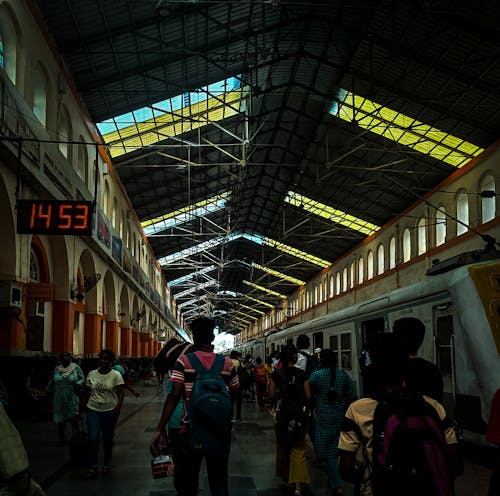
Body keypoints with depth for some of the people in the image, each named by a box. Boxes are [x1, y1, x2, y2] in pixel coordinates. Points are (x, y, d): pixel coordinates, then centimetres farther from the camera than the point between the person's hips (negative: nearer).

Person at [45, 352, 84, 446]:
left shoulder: (76, 367, -1)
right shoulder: (57, 369, 9)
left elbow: (82, 378, 2)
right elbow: (52, 382, 19)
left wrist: (78, 384, -15)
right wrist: (48, 391, 22)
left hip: (72, 398, -3)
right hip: (59, 399, 3)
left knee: (73, 419, -7)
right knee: (60, 420, 8)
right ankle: (61, 439, 21)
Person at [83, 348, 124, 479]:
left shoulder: (116, 375, -4)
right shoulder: (91, 374, 5)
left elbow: (120, 392, -8)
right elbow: (87, 392, 10)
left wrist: (118, 407, -20)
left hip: (110, 410, -1)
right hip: (93, 409, 1)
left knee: (108, 438, 10)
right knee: (93, 438, -7)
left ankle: (107, 463, 27)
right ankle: (92, 468, 0)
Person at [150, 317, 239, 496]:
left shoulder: (184, 361, -8)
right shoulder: (227, 363, -2)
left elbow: (174, 396, -14)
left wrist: (160, 429, -13)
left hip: (191, 430, -2)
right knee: (219, 481, 13)